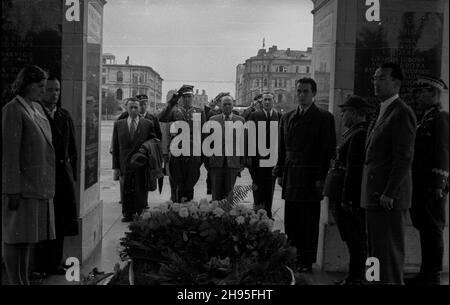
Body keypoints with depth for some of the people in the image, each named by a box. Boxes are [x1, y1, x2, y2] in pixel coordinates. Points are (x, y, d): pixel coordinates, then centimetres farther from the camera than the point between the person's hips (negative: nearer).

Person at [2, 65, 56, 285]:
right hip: (20, 185, -9)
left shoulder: (37, 109, 14)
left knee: (28, 237, 12)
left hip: (37, 185, 9)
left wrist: (45, 185, 18)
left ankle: (24, 281, 20)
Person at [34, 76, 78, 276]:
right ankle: (39, 264, 10)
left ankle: (54, 262, 21)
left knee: (60, 220, 9)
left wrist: (72, 174, 7)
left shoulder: (65, 116, 12)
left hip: (63, 172, 5)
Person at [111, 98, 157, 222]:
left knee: (141, 191, 2)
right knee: (127, 190, 5)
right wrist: (116, 166, 2)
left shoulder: (147, 124, 3)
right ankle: (128, 214, 15)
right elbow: (115, 147, 7)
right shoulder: (118, 124, 8)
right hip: (126, 164, 1)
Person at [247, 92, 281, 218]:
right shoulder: (254, 115, 1)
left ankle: (268, 213, 17)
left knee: (270, 186, 8)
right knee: (258, 184, 4)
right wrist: (248, 155, -5)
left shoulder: (279, 116, 2)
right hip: (257, 156, -1)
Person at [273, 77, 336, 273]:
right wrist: (280, 172, 10)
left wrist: (321, 178, -11)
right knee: (290, 222, 7)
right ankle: (292, 259, 16)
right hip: (290, 178, 5)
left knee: (309, 224, 0)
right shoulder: (287, 117, 15)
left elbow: (328, 150, -5)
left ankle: (307, 262, 9)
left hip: (311, 178, -5)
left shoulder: (324, 118, -1)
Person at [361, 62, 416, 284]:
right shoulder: (383, 112, 18)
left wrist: (389, 194, -21)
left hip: (389, 198, -10)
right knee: (376, 251, 15)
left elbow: (404, 158, -18)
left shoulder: (402, 113, -12)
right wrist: (373, 194, 16)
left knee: (389, 253, -3)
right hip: (375, 195, 10)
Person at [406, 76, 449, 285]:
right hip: (420, 188, 9)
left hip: (432, 188, -9)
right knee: (425, 230, 12)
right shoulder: (425, 119, 19)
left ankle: (433, 277, 3)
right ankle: (426, 274, 19)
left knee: (432, 230, -3)